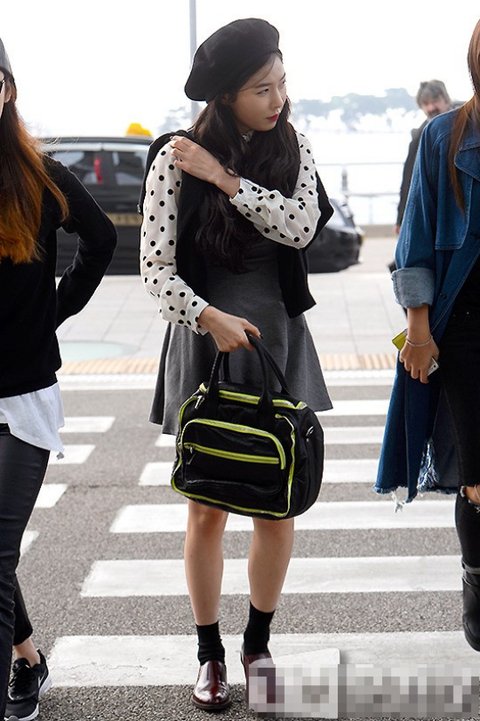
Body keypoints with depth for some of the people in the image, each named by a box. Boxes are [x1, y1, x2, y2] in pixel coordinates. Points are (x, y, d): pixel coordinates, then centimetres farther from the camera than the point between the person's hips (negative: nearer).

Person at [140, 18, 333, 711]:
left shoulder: (293, 149, 1)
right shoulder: (176, 157, -8)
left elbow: (300, 228, -16)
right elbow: (155, 267, -11)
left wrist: (225, 178, -18)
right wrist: (209, 318, -25)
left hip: (279, 342, 3)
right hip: (205, 342, -2)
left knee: (277, 505, 6)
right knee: (207, 510, 4)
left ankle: (259, 642, 26)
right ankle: (211, 655, 20)